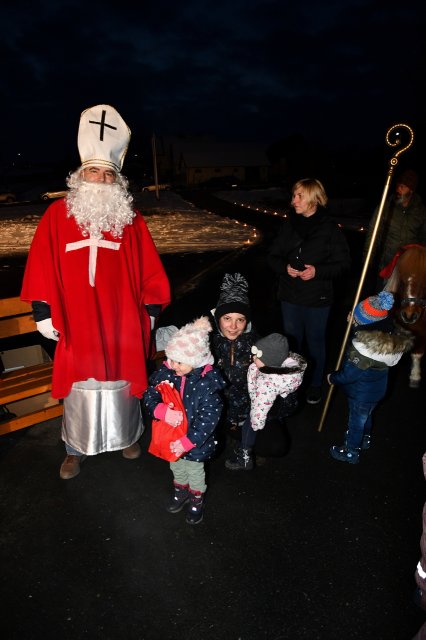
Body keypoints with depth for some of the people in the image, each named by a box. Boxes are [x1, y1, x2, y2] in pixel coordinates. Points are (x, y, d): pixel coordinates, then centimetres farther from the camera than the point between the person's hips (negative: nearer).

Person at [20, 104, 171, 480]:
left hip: (121, 326, 1)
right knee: (80, 391, 11)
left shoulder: (131, 220, 1)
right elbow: (42, 267, 0)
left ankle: (128, 436, 39)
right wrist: (43, 313, -2)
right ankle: (75, 449, 32)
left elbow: (149, 271, 3)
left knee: (122, 385, 15)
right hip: (76, 327, 0)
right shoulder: (58, 215, 0)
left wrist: (151, 311, 2)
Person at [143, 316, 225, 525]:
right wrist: (162, 411, -35)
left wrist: (187, 442, -28)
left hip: (195, 440, -4)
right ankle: (181, 491, 59)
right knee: (176, 467, 30)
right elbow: (149, 396, -14)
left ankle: (197, 500, 51)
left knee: (195, 472, 23)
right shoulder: (165, 372, -18)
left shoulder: (207, 383, -28)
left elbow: (209, 418, -26)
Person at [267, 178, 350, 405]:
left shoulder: (330, 228, -11)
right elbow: (273, 255, 4)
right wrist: (285, 267, -16)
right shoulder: (289, 224, -2)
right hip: (290, 295, 3)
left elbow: (343, 263, -7)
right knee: (291, 340, 18)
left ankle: (316, 384, 35)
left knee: (315, 341, 13)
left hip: (317, 298, -3)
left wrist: (317, 271, -22)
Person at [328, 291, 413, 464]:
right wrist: (355, 325, -8)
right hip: (377, 389, 7)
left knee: (356, 420, 17)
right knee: (366, 415, 32)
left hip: (362, 394, -7)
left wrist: (333, 378, -10)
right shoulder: (388, 335, -17)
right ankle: (364, 439, 59)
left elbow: (349, 374, -27)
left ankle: (351, 452, 41)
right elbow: (363, 336, 5)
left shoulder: (363, 349, -41)